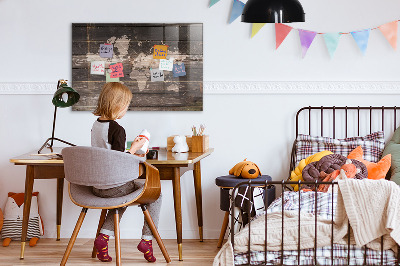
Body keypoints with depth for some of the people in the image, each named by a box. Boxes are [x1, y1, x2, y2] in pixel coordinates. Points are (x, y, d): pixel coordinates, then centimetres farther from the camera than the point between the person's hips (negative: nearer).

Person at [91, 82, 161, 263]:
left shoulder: (96, 125, 6)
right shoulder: (117, 129, -19)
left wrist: (130, 155, 19)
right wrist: (134, 148, -8)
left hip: (97, 186, 8)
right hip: (114, 186, -8)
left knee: (123, 195, 36)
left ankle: (104, 236, 19)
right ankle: (147, 239, 9)